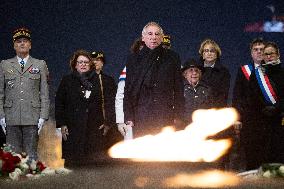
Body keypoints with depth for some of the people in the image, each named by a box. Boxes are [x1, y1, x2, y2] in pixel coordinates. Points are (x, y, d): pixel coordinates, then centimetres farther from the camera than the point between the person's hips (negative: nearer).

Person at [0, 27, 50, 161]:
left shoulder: (40, 65, 11)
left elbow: (44, 93, 8)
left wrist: (43, 116, -2)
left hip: (32, 119, -1)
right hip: (11, 118, 1)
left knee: (31, 155, -1)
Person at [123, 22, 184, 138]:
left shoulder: (172, 58, 13)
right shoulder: (134, 59, 13)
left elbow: (178, 89, 11)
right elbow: (128, 90, 10)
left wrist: (178, 116, 4)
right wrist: (129, 117, 2)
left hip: (166, 115, 0)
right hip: (142, 115, 0)